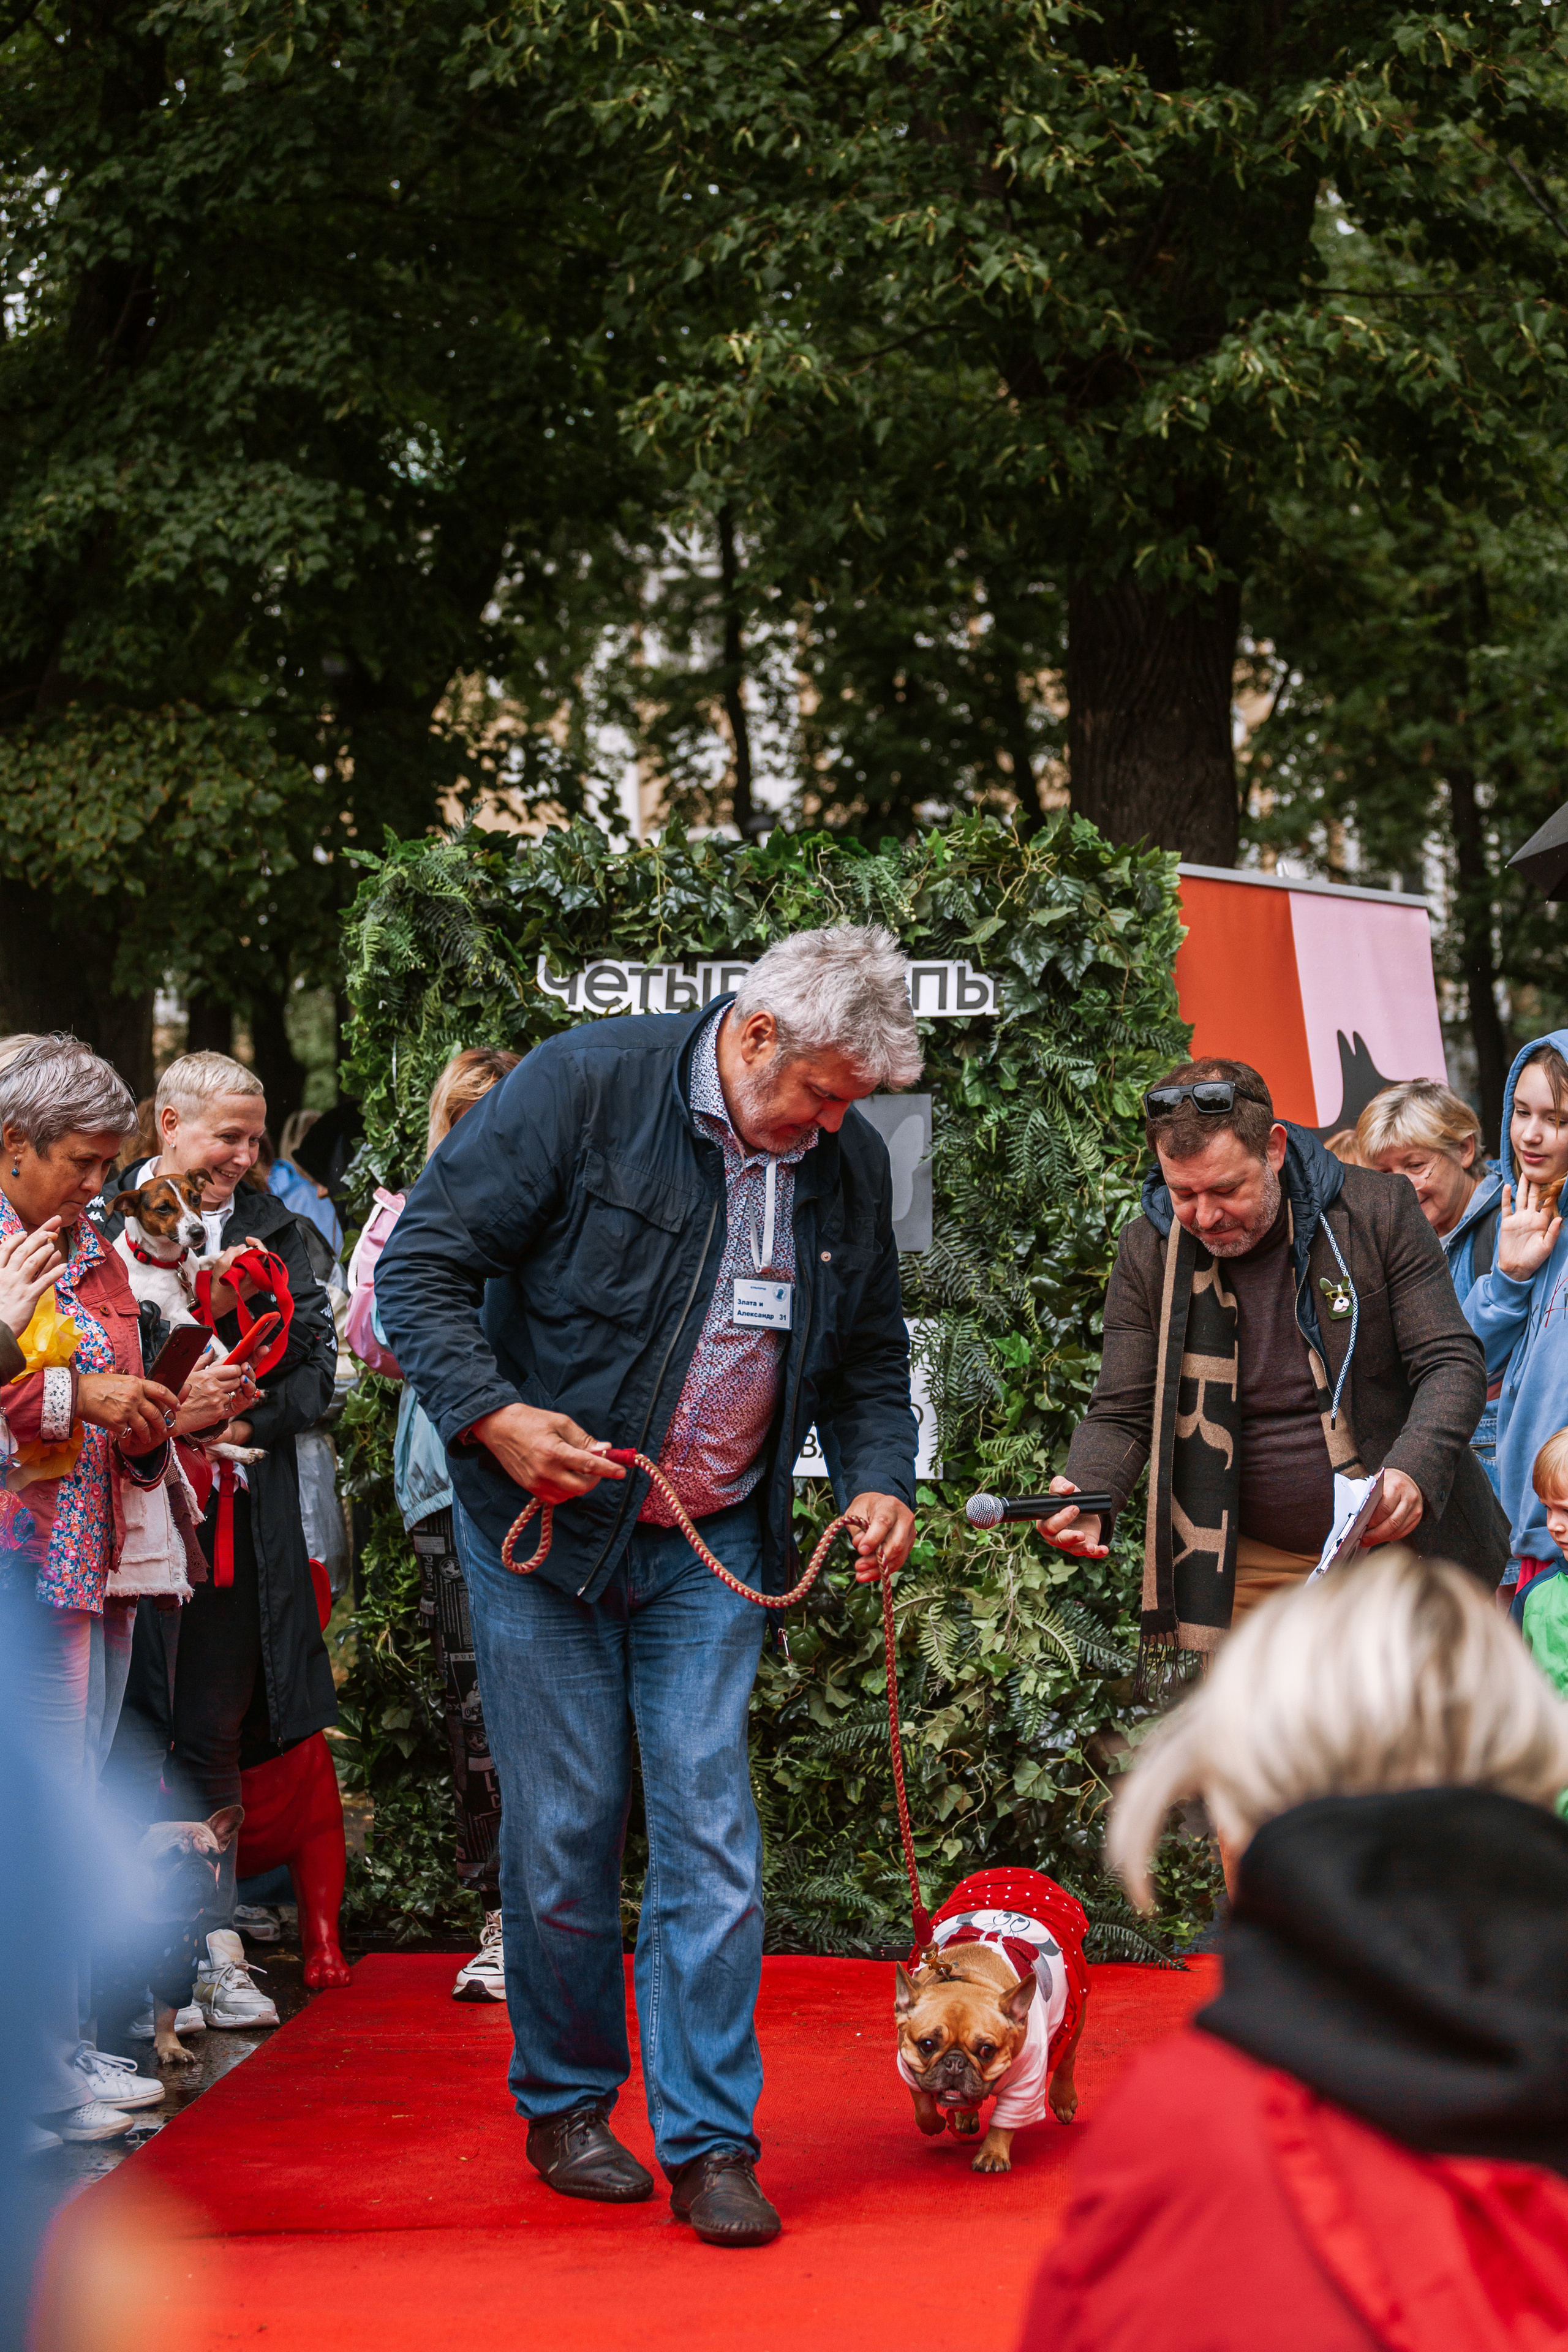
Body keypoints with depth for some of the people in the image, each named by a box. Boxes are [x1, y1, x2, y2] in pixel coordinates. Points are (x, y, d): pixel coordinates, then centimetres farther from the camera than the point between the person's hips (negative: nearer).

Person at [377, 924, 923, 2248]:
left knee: (710, 1832, -3)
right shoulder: (587, 1084, -14)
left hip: (714, 1545, 3)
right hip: (546, 1521, -3)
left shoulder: (852, 1162, 1)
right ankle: (567, 2105, 22)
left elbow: (869, 1354, 14)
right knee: (562, 1832, 3)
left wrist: (879, 1479, -4)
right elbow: (422, 1264, -12)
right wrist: (493, 1414, -25)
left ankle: (711, 2140, 5)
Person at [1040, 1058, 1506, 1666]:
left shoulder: (1378, 1211, -9)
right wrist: (1086, 1497, -24)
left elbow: (1451, 1364, -10)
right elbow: (1122, 1414, -1)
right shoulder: (1147, 1252, -4)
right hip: (1253, 1567, 1)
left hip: (1403, 1547, -1)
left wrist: (1413, 1473, -29)